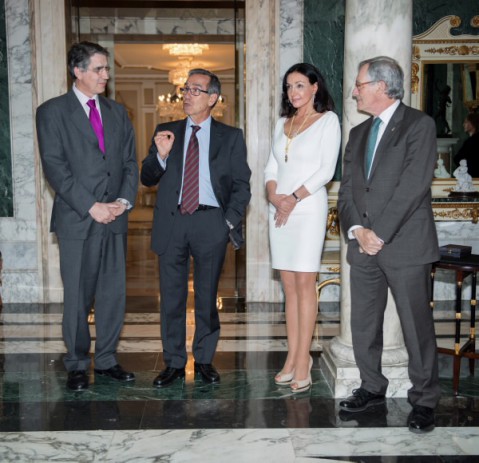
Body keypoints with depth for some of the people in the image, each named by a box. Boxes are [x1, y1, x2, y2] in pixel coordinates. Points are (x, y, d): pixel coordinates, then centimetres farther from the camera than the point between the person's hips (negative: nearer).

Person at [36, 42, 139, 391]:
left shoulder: (117, 112, 15)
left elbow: (130, 162, 12)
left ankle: (106, 359, 21)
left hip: (115, 218, 4)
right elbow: (55, 167, -9)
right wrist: (91, 206, -15)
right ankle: (77, 365, 17)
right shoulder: (52, 112, 0)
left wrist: (125, 200, -5)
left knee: (114, 293, 7)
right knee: (78, 296, 3)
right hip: (76, 219, -4)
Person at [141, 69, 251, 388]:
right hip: (171, 222, 2)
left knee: (207, 297, 7)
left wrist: (230, 221, -7)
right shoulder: (166, 132, 11)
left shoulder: (231, 137, 7)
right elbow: (147, 179, 8)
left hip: (210, 223, -1)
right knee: (171, 296, 6)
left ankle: (205, 360, 21)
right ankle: (174, 363, 18)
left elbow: (242, 184, 5)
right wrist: (161, 155, -11)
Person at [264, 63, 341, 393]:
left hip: (308, 207, -5)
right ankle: (293, 357, 11)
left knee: (304, 283, -6)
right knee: (289, 285, 5)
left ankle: (303, 360, -1)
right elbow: (272, 167, 14)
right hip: (279, 209, 6)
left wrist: (294, 197, -13)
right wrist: (273, 194, -6)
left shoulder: (327, 120, 2)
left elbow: (326, 170, -7)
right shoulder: (283, 123, 18)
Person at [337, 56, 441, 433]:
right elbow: (347, 189, 10)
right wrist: (357, 230, -7)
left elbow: (413, 186, -14)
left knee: (417, 327, 1)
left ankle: (424, 401, 15)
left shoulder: (419, 125, -4)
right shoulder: (358, 133, 17)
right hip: (363, 245, 6)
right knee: (363, 325, 12)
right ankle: (373, 388, 28)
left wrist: (380, 233, -15)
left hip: (405, 245, -6)